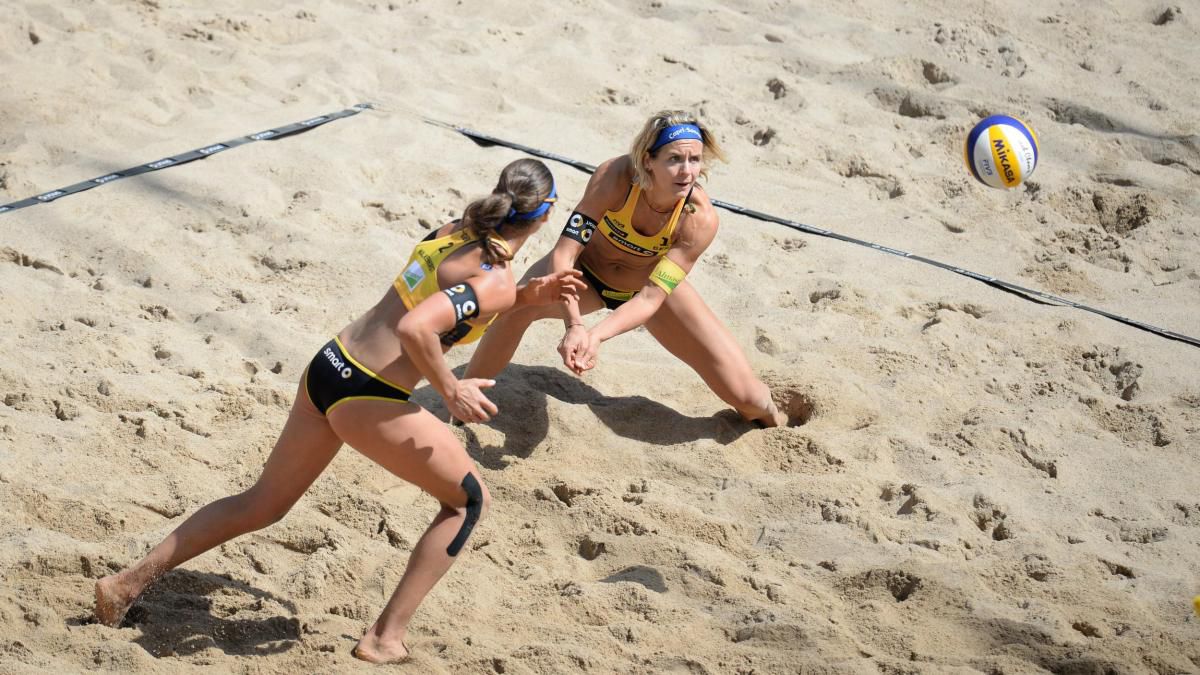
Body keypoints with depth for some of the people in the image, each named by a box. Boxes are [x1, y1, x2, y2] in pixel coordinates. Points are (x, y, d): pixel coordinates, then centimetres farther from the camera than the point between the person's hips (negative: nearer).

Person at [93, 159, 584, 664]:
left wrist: (529, 296, 19)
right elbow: (415, 328, -29)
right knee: (469, 499, 11)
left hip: (328, 368, 8)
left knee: (262, 504, 21)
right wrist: (451, 391, -18)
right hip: (368, 399, -8)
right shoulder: (497, 281, -16)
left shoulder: (456, 230, 9)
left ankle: (128, 583, 25)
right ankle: (387, 639, 10)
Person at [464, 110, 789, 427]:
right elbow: (564, 254, -37)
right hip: (588, 270, -1)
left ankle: (770, 417, 32)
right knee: (517, 304, -34)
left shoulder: (700, 218, -31)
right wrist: (574, 326, -52)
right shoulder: (614, 177, -35)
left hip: (657, 284, 1)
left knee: (747, 397, -6)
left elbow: (651, 297, -32)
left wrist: (597, 335, -48)